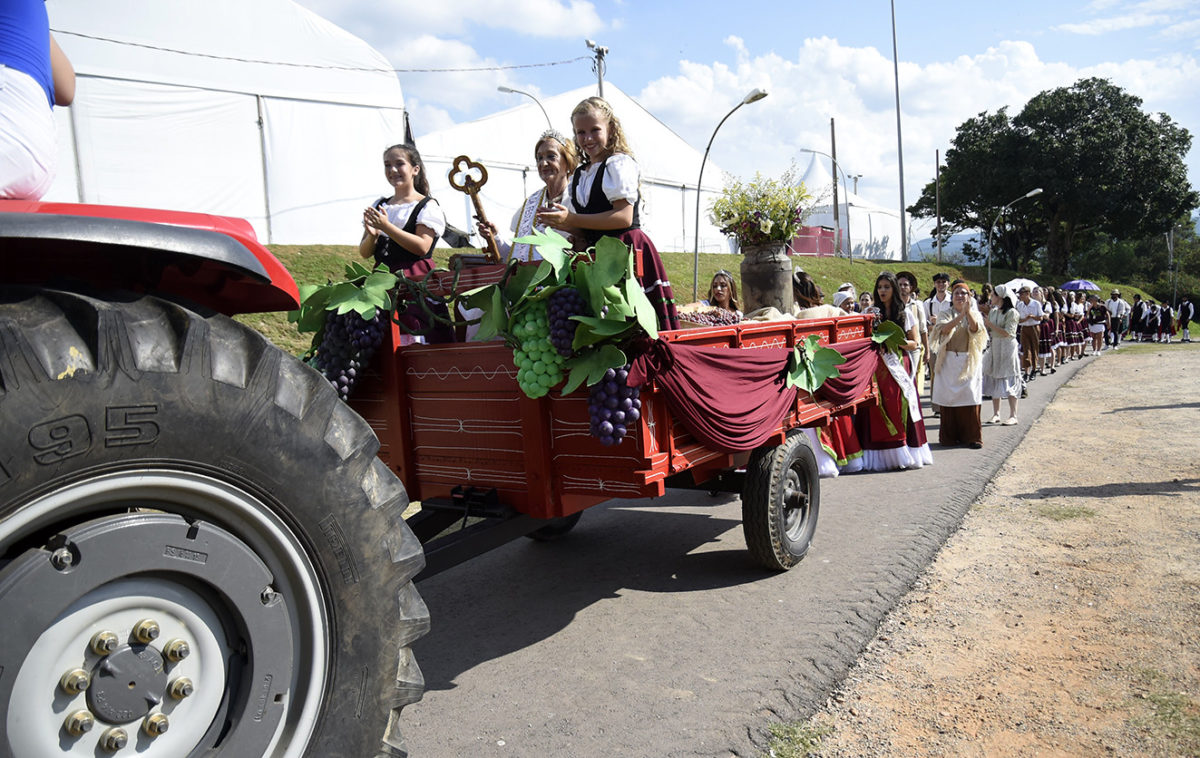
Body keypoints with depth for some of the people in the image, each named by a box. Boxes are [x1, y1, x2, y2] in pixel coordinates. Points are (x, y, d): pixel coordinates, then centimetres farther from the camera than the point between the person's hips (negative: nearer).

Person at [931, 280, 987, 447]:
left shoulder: (974, 314, 9)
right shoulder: (946, 315, 8)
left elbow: (975, 328, -14)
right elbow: (945, 328, -15)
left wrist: (968, 311, -29)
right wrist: (961, 315, -26)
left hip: (969, 361, 0)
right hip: (949, 362, 0)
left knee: (969, 398, -5)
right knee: (949, 398, -2)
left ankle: (972, 436, 1)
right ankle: (951, 436, 6)